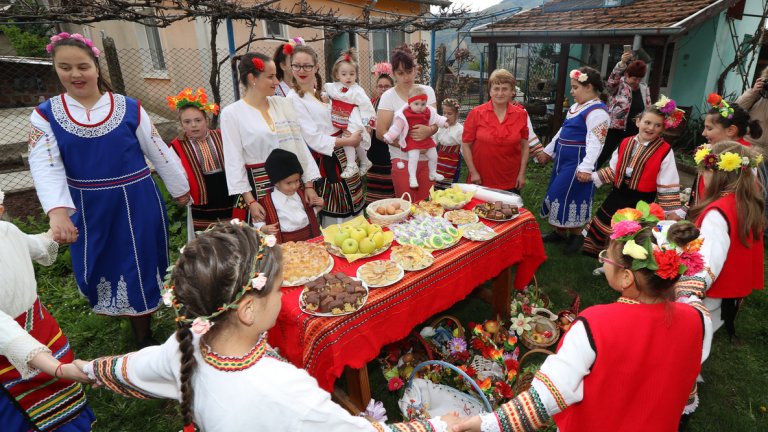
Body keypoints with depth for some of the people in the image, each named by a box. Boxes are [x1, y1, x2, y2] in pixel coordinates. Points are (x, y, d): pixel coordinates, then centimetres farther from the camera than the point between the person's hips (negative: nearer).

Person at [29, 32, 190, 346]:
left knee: (141, 267, 7)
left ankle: (144, 337, 27)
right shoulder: (45, 115, 0)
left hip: (138, 202, -1)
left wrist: (180, 189, 10)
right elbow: (45, 167, -11)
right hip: (90, 210, 2)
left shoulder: (129, 108, -2)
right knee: (101, 268, 13)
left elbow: (158, 152, 4)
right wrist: (57, 211, -27)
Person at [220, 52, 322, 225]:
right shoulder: (231, 113, -4)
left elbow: (300, 146, 6)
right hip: (259, 187, -3)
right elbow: (234, 161, -5)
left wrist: (309, 185, 1)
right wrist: (250, 201, -11)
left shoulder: (283, 104, 6)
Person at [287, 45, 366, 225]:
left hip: (343, 156, 7)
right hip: (324, 161, -7)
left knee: (352, 208, 14)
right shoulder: (293, 100, -10)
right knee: (334, 216, 2)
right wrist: (347, 141, -14)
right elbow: (313, 139, -16)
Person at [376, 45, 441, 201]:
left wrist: (428, 131, -19)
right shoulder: (388, 96, -5)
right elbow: (381, 132, -8)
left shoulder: (427, 91, 5)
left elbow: (436, 124, 5)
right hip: (403, 160, -3)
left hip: (427, 158, 3)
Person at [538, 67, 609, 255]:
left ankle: (576, 235, 15)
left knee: (569, 197, -4)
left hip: (577, 163, -10)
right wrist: (548, 151, 26)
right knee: (558, 195, 15)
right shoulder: (577, 106, 14)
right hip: (563, 160, 10)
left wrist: (586, 167, -34)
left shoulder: (597, 111, -17)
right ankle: (559, 232, 30)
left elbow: (595, 141, -25)